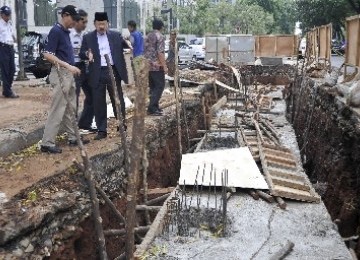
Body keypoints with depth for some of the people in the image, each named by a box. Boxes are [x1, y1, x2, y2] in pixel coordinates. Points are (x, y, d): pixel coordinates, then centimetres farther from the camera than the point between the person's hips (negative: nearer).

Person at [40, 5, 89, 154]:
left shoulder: (66, 31, 14)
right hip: (61, 74, -10)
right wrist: (68, 66, -26)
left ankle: (73, 138, 25)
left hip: (69, 74, 10)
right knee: (58, 109, -9)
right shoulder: (56, 31, -14)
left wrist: (71, 68, 16)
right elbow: (47, 54, -21)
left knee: (70, 108, 15)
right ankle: (47, 143, -4)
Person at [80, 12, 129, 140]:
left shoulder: (116, 35, 10)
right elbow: (81, 54, 4)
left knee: (118, 100, 9)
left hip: (114, 71, 0)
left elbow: (127, 45, 3)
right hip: (97, 74, 0)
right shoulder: (88, 37, 7)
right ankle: (101, 130, 11)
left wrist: (128, 43, -21)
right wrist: (87, 54, -19)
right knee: (99, 103, 2)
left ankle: (122, 124, 27)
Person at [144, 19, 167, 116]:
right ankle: (152, 108, -11)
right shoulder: (160, 36, -10)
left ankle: (154, 107, 17)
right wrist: (164, 66, -16)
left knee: (153, 87, 13)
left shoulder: (148, 36, 14)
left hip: (148, 66, 8)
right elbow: (160, 52, -17)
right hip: (157, 66, -8)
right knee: (159, 86, -4)